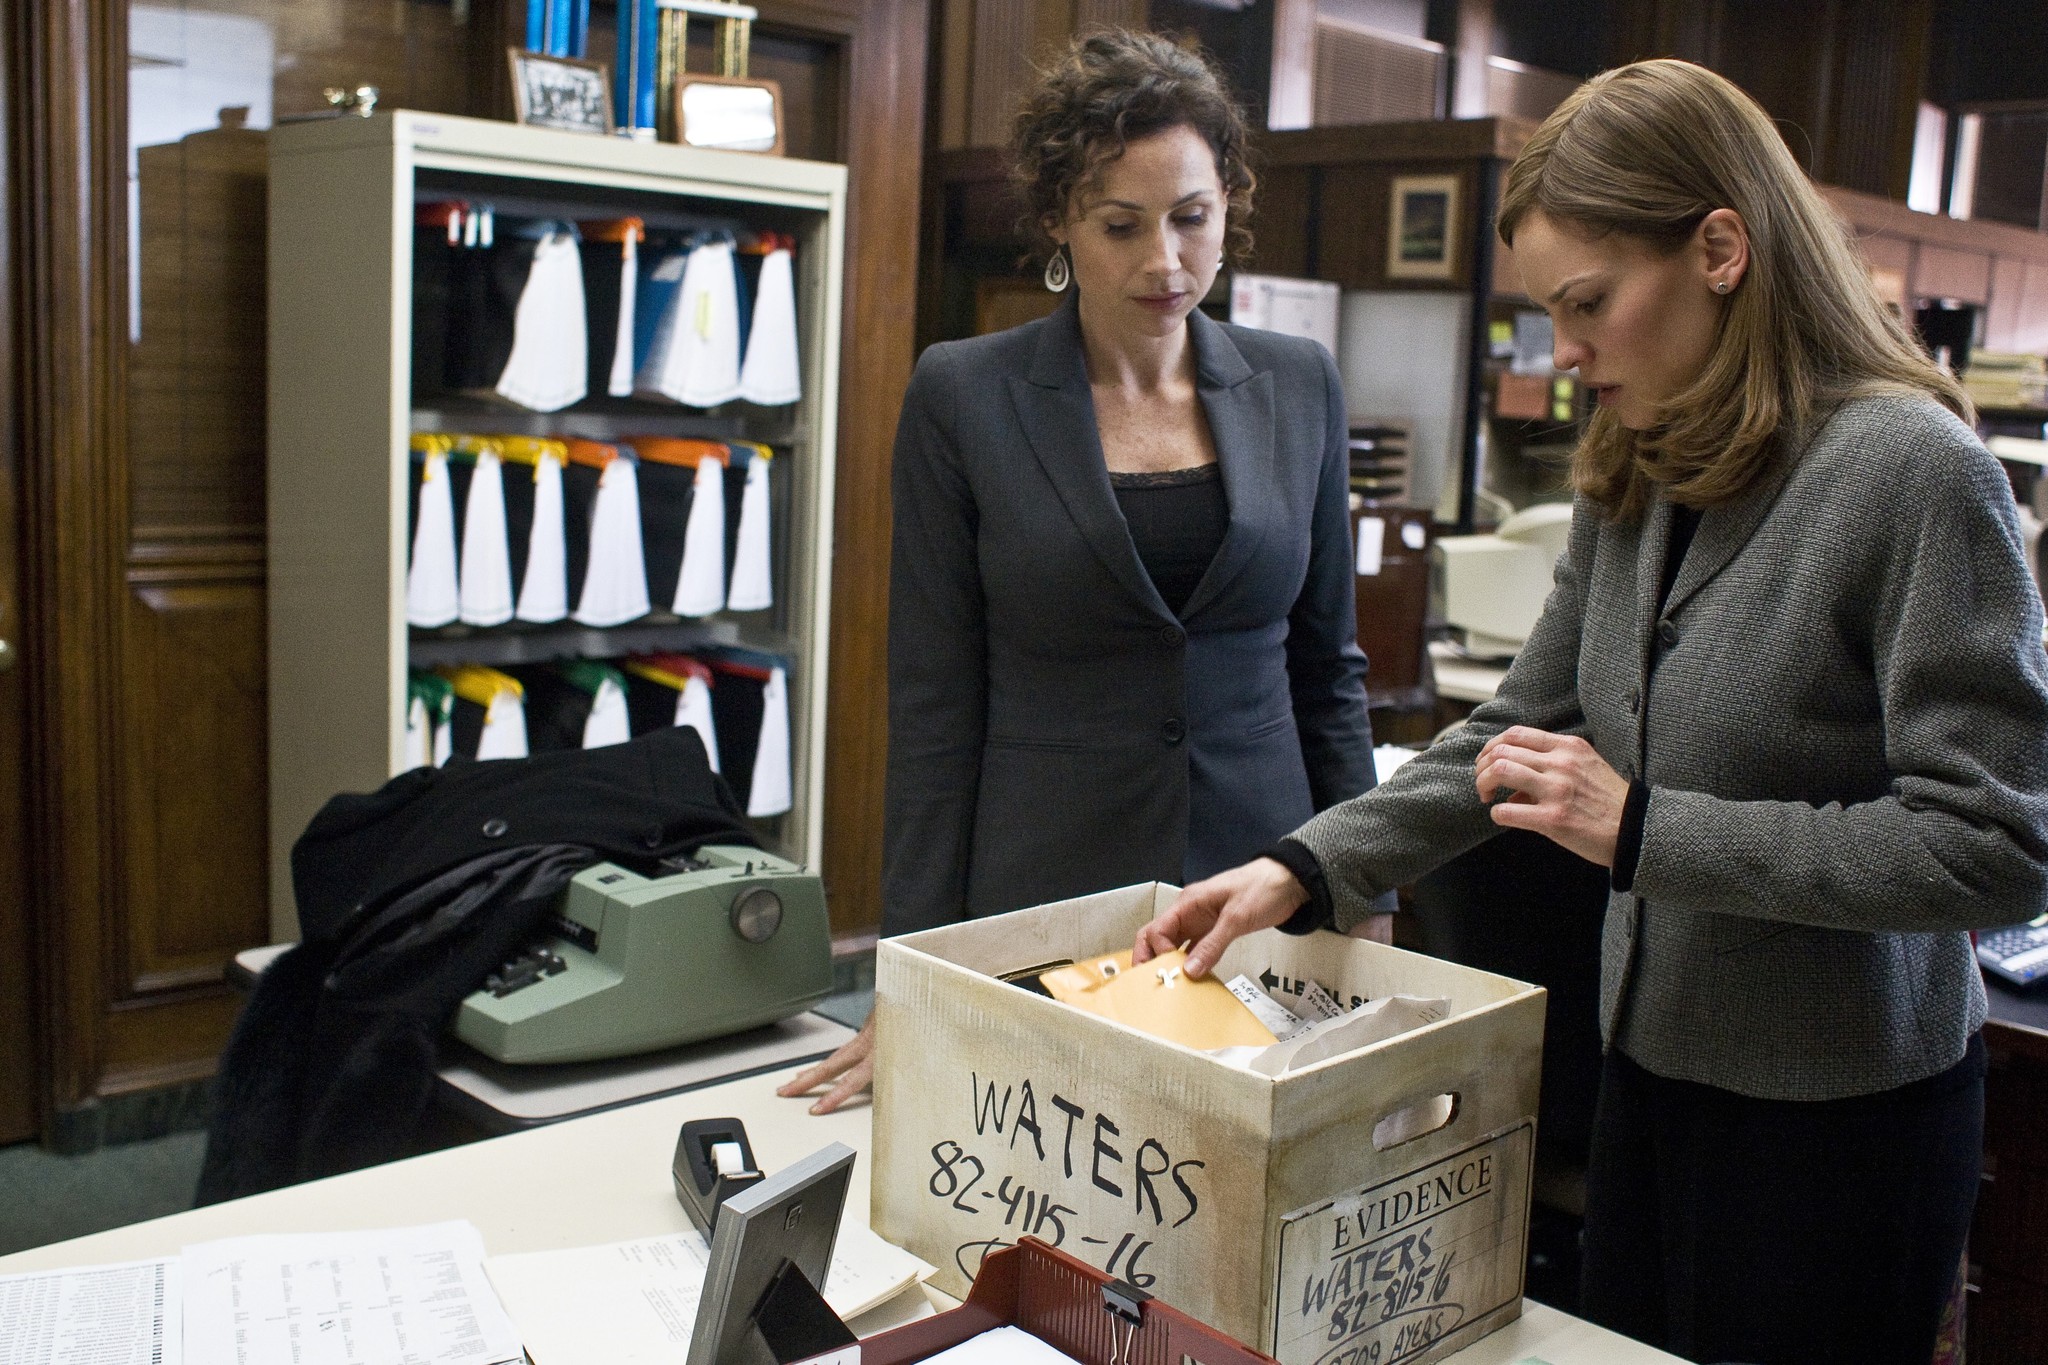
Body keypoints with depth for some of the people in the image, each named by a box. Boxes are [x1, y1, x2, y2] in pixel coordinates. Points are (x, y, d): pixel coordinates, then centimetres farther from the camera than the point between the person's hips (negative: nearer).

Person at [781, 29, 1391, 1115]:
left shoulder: (1299, 387, 4)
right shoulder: (962, 397, -4)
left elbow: (1327, 662, 11)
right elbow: (935, 699, -4)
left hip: (1261, 893, 3)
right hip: (1043, 893, -2)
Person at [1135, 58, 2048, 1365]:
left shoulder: (1915, 471, -19)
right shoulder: (1636, 479, 4)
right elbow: (1524, 727, 9)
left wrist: (1643, 830, -23)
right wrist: (1305, 871, -2)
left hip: (1842, 1107, -7)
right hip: (1655, 1062, 7)